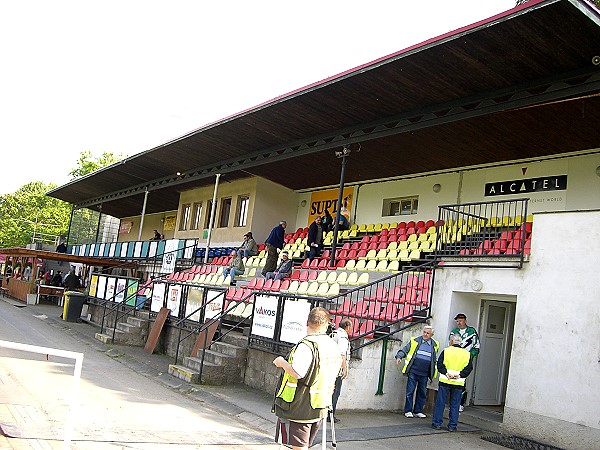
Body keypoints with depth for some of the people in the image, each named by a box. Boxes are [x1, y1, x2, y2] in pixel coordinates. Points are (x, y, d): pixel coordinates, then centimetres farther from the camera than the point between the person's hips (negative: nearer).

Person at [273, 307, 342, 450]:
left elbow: (297, 373, -32)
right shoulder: (334, 347, 6)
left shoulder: (307, 345, -21)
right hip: (320, 409, 8)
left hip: (299, 409, -8)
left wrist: (282, 362, -15)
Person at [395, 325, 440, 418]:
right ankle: (408, 411, 11)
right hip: (413, 372, -3)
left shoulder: (435, 345, 9)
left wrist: (433, 372, 18)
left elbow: (435, 360, 21)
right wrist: (399, 356, -16)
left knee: (422, 393, 8)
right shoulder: (415, 341, 1)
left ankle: (418, 411, 21)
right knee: (410, 391, 0)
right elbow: (404, 350, 2)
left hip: (424, 374, 3)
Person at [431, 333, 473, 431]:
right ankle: (452, 425, 12)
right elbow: (469, 368, -1)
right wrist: (460, 375, -6)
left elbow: (440, 364, -7)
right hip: (459, 383, 2)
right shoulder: (467, 354, 6)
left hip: (445, 381, -2)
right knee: (455, 405, 10)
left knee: (440, 403, 6)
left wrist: (446, 373, -10)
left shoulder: (446, 351, -1)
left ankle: (437, 423, 9)